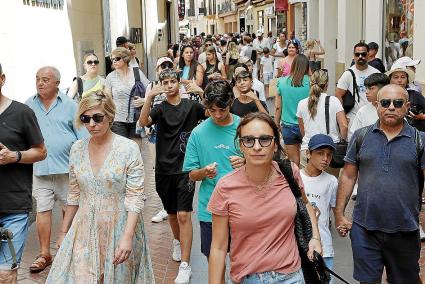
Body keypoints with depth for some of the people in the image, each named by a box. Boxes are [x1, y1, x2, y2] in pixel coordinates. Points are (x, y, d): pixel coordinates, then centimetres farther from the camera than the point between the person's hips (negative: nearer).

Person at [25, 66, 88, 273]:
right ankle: (44, 254, 14)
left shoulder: (69, 105, 0)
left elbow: (83, 138, 0)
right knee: (42, 210, 4)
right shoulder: (28, 106, 5)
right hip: (39, 169, 1)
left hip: (67, 168, -1)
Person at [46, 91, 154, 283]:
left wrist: (127, 236, -22)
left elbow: (135, 198, -14)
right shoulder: (77, 149, 2)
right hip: (84, 230, 4)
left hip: (119, 228, -3)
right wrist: (64, 231, 13)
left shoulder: (129, 148, -12)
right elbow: (74, 195, 11)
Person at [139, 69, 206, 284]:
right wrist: (149, 97, -32)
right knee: (171, 213, 18)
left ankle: (185, 266, -6)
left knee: (183, 215, -10)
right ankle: (177, 242, 47)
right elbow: (143, 122, -20)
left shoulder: (192, 106, 1)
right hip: (164, 169, 2)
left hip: (186, 168, -2)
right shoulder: (160, 108, 0)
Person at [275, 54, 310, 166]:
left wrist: (276, 126, 14)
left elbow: (278, 107, 2)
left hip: (288, 126, 2)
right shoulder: (310, 82, -9)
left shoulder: (282, 82, -3)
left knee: (293, 162, 10)